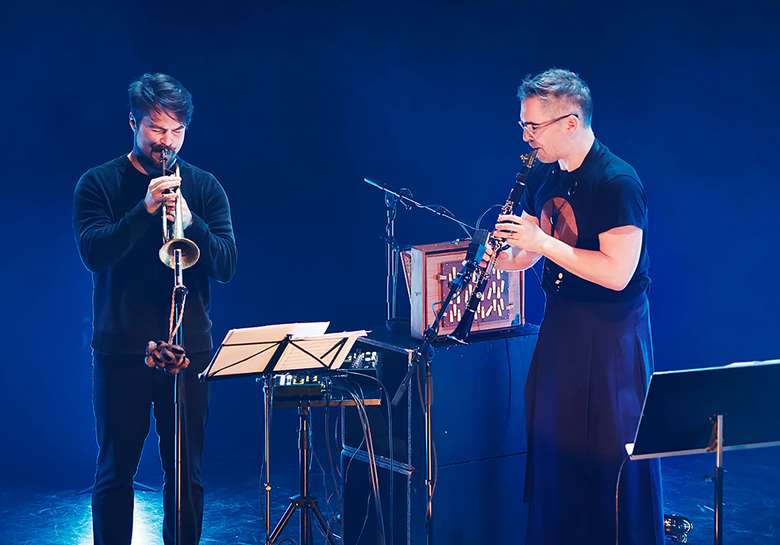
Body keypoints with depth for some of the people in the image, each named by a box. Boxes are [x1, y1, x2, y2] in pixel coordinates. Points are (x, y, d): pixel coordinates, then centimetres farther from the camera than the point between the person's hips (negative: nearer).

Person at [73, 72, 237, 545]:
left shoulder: (205, 187, 7)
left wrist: (190, 222, -20)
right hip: (122, 350, -1)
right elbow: (94, 253, -12)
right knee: (115, 470, 4)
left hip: (190, 346, 2)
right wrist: (145, 210, -25)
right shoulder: (99, 184, 2)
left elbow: (227, 265, -2)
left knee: (187, 471, 5)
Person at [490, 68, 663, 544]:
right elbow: (526, 253, 16)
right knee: (552, 438, 14)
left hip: (611, 330, -8)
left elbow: (617, 273, -24)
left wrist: (543, 242, -23)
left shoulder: (617, 182, -18)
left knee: (610, 448, -1)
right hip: (561, 322, 8)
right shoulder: (543, 176, 7)